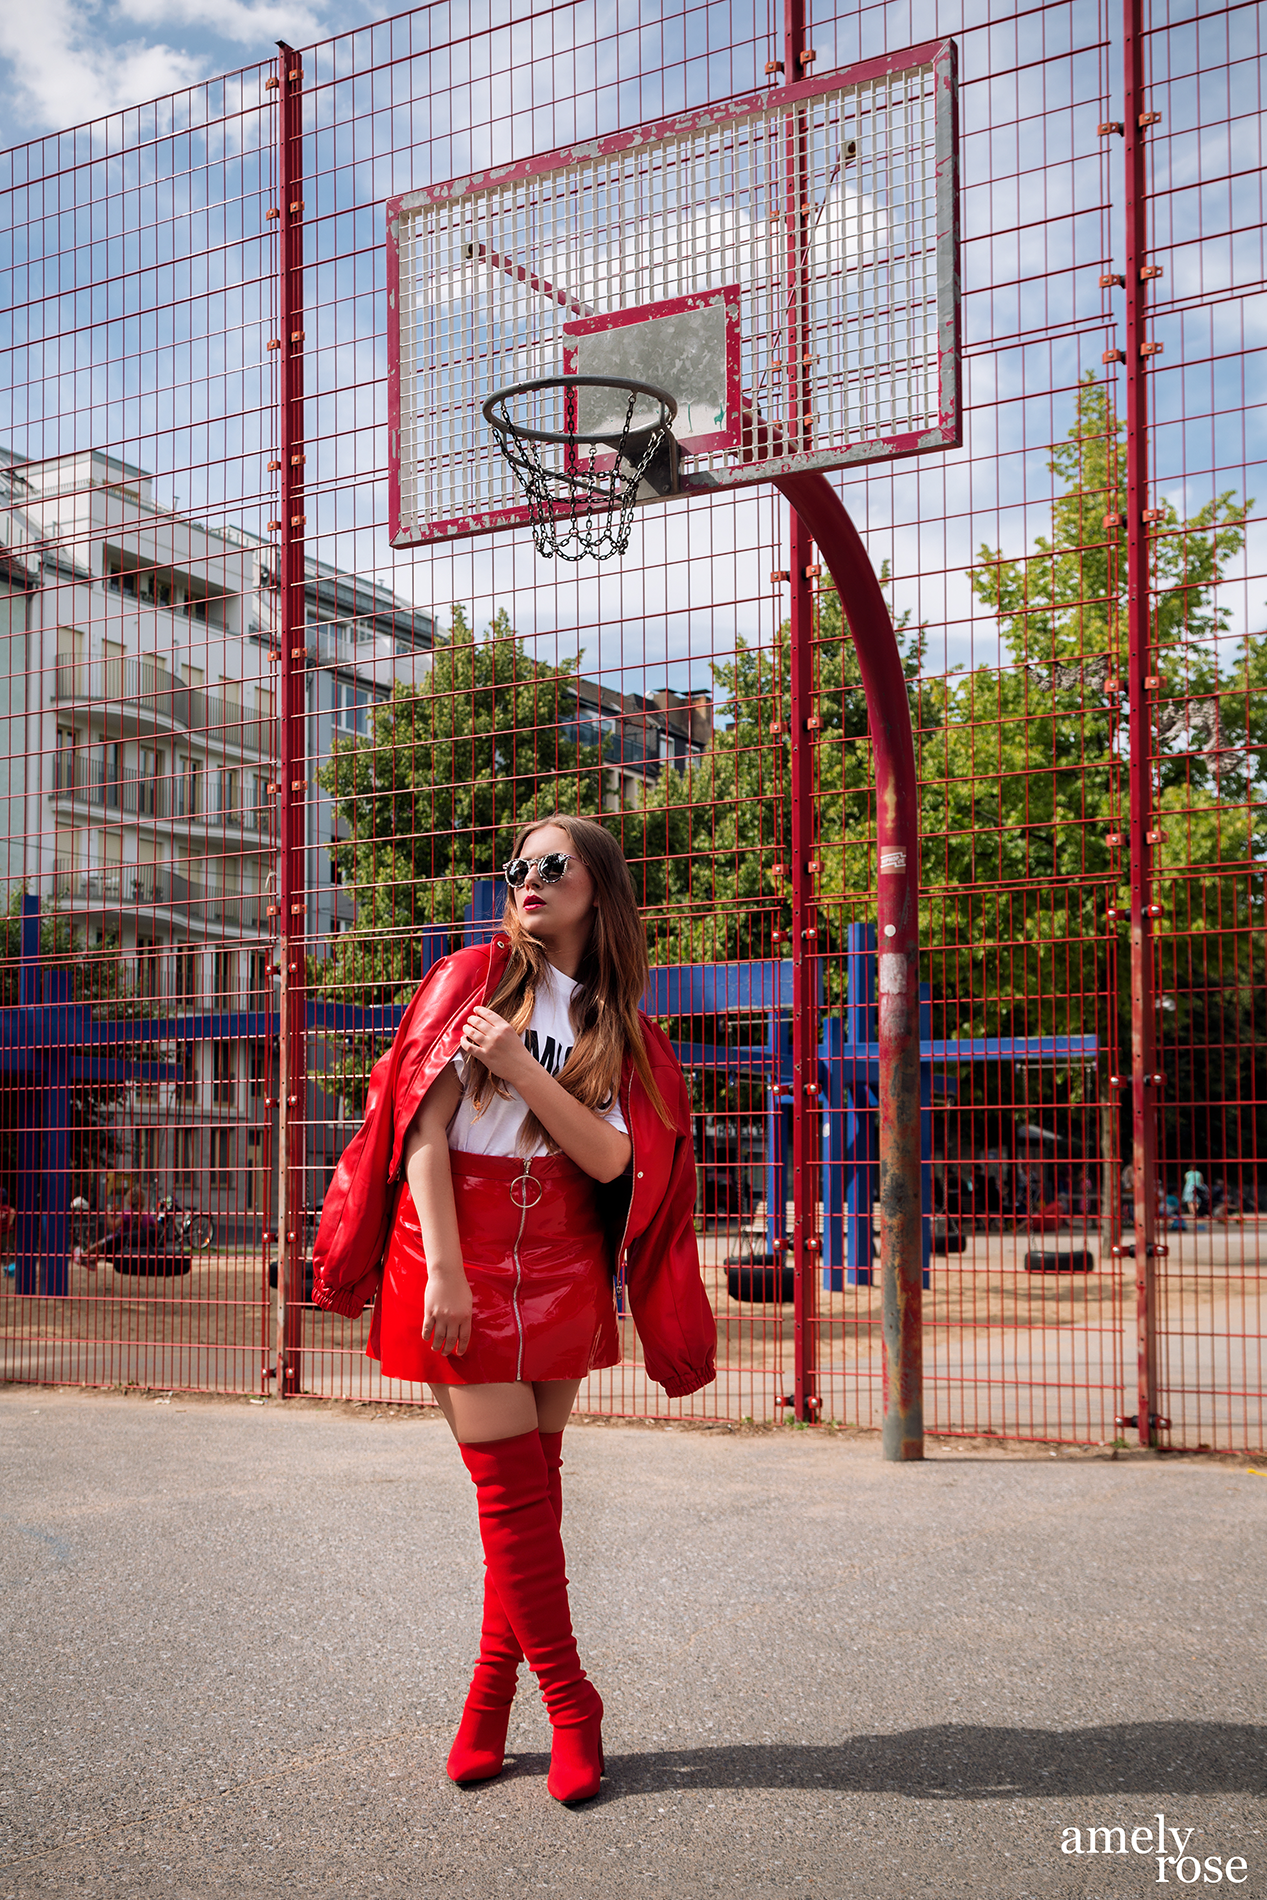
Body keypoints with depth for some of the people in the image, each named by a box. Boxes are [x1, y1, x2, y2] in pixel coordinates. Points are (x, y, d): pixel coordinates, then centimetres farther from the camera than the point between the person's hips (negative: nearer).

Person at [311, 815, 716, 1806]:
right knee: (511, 1486, -4)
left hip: (561, 1268, 3)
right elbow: (424, 1127, -6)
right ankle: (570, 1705, 8)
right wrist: (442, 1271, -15)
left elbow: (609, 1159, -5)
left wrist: (520, 1067, -15)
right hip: (462, 1255, -3)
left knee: (532, 1487, 6)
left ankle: (491, 1699, 19)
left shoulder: (620, 1028, 10)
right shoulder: (474, 976, 2)